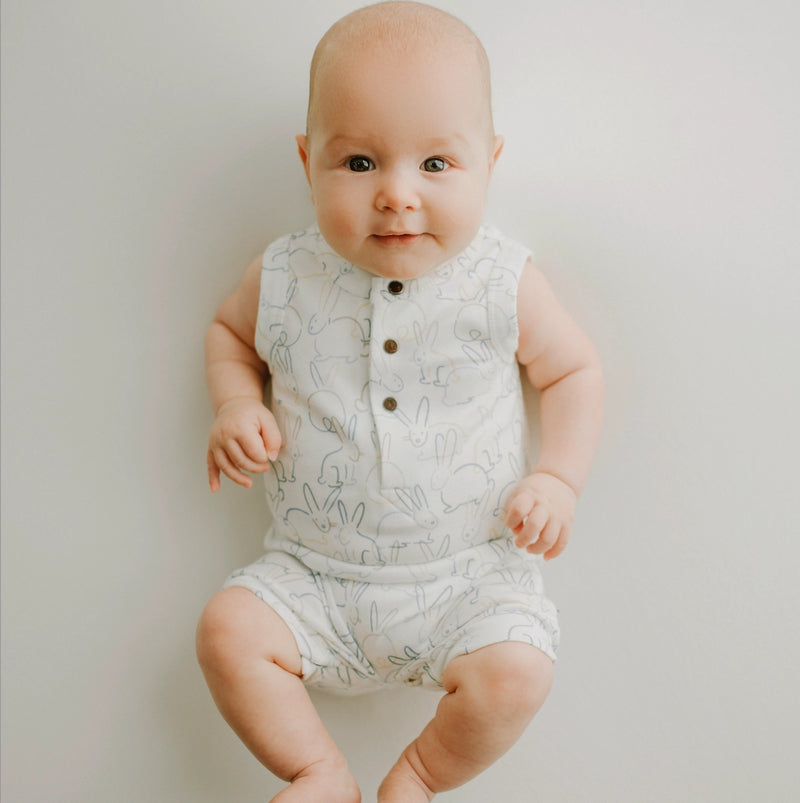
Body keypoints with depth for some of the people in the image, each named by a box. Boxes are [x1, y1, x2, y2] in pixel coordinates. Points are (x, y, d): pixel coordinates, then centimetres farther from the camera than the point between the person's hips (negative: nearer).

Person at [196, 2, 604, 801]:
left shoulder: (503, 283, -9)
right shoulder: (285, 277, -6)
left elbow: (573, 368, 6)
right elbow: (230, 331, 15)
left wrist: (558, 477, -7)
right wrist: (236, 405, -5)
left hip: (468, 573, -1)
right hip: (316, 575, 2)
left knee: (515, 671, -21)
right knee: (227, 629, -15)